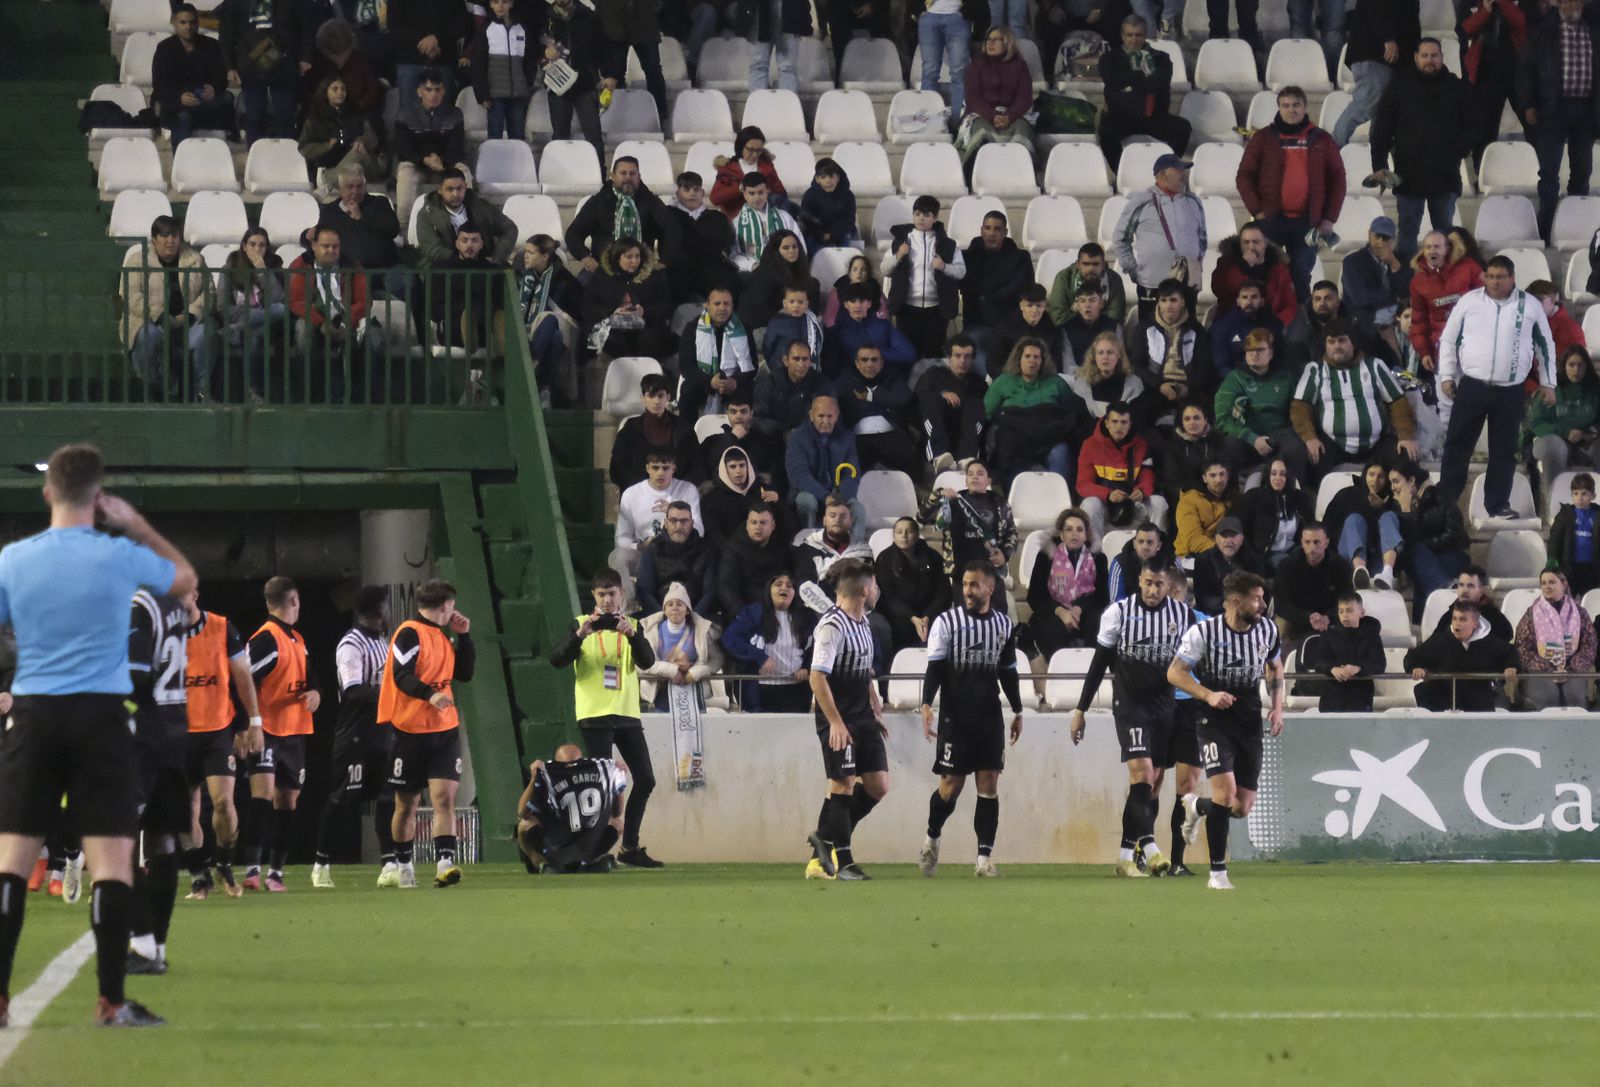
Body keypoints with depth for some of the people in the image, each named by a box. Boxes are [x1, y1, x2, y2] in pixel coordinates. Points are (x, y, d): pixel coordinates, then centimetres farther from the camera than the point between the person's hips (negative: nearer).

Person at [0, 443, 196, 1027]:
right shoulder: (119, 557, -5)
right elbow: (185, 578, 14)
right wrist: (137, 526, 18)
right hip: (100, 715, -2)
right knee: (112, 858, -1)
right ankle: (111, 1000, -5)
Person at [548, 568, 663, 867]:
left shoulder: (630, 625, 12)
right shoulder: (582, 624, 4)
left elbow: (647, 661, -4)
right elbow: (557, 660, -8)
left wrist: (632, 635, -21)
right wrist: (580, 635, -23)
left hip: (627, 713, 4)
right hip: (595, 715, -4)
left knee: (645, 780, 3)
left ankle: (630, 848, 13)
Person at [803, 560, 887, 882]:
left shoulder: (861, 622, 13)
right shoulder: (832, 626, -17)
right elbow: (817, 677, -22)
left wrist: (876, 710, 22)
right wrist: (835, 723, -24)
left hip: (863, 717, 9)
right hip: (838, 720, -9)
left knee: (878, 785, 4)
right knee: (843, 784, -7)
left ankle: (827, 839, 17)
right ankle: (842, 862, 0)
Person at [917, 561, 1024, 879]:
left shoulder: (1005, 625, 9)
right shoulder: (946, 622, -2)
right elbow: (934, 668, -7)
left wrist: (1017, 712, 19)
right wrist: (927, 705, -19)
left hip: (989, 717, 3)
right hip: (955, 718, -3)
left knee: (989, 784, -4)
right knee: (952, 784, -2)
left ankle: (984, 859, -3)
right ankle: (932, 839, 24)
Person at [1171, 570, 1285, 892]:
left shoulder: (1267, 629, 1)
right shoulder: (1203, 632, -14)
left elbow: (1275, 667, 19)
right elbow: (1175, 673, -11)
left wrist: (1277, 707, 7)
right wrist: (1209, 695, -24)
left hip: (1250, 721, 5)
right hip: (1216, 720, -5)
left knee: (1242, 808, 2)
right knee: (1225, 792, -22)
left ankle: (1196, 806, 37)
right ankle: (1217, 873, -11)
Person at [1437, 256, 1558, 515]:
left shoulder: (1530, 305, 3)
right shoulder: (1469, 301, 2)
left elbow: (1545, 345, 11)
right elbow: (1449, 339, 8)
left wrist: (1548, 383, 9)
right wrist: (1447, 376, 3)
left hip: (1511, 393, 0)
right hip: (1471, 387, 0)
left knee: (1504, 450, 4)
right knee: (1457, 445, 1)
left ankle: (1498, 504, 12)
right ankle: (1444, 501, 8)